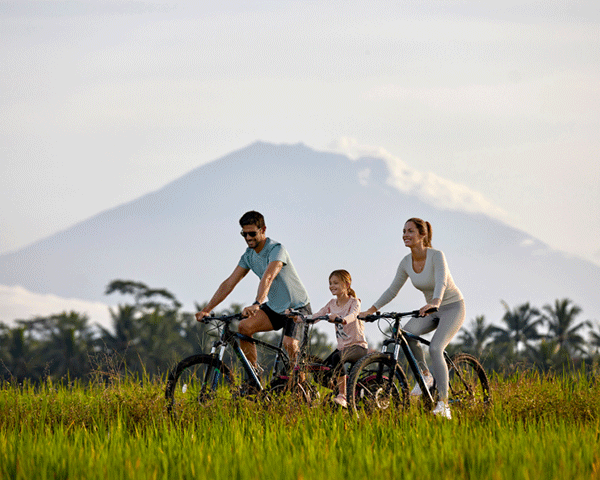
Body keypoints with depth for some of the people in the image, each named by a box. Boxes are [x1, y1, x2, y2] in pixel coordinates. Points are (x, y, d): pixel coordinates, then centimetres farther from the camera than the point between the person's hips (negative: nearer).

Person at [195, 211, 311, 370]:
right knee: (245, 326, -16)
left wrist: (256, 304, -56)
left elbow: (268, 278, -40)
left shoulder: (276, 249, -23)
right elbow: (229, 283, 0)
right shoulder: (249, 255, 1)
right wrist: (206, 309, -8)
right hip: (274, 307, 6)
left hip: (297, 307, -6)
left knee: (289, 344, -25)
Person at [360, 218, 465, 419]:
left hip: (453, 307, -6)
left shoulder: (436, 256, -22)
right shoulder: (406, 263, -3)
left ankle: (443, 404, -25)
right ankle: (425, 375, -6)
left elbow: (441, 281, -39)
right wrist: (372, 310, -6)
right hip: (432, 311, 6)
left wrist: (435, 301, -59)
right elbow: (392, 290, 4)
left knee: (435, 349, -26)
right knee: (406, 332, -23)